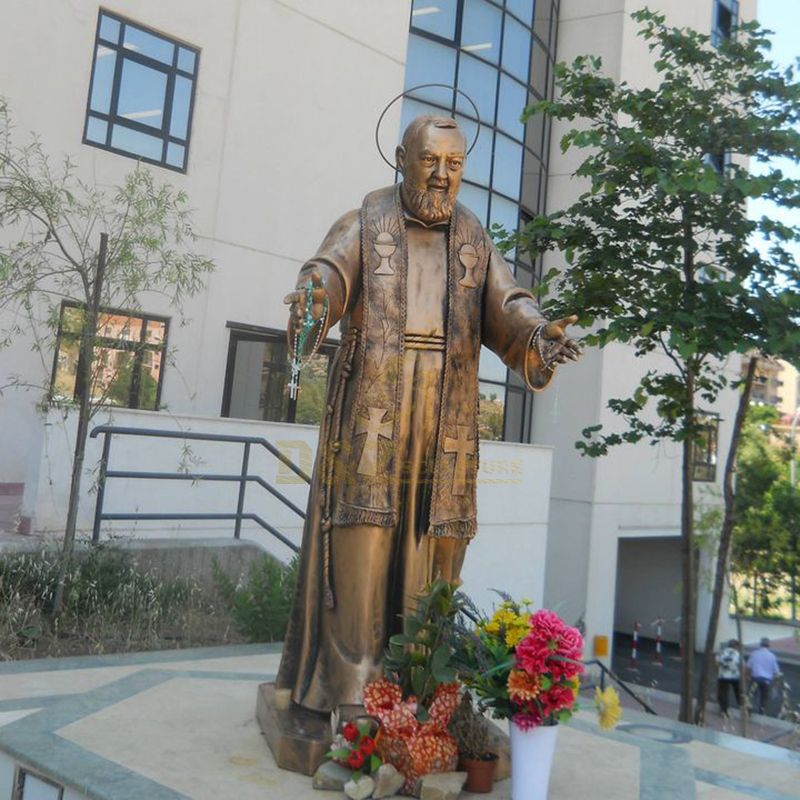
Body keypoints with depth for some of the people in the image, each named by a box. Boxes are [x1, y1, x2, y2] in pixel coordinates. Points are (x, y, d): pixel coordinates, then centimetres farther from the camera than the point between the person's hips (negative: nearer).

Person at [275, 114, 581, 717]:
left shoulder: (475, 240, 14)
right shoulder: (365, 225, 7)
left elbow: (507, 305, 2)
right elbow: (330, 272, -11)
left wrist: (538, 333, -21)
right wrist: (313, 295, -36)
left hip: (447, 421, 3)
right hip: (371, 412, -2)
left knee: (432, 550, 4)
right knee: (361, 543, -6)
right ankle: (348, 685, 3)